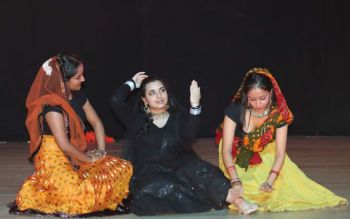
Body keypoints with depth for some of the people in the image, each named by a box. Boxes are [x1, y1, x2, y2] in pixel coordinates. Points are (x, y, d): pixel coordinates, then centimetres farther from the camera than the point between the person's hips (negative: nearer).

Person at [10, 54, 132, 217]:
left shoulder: (78, 97, 6)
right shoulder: (52, 106, -20)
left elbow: (96, 123, 14)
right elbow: (64, 145, -22)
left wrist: (101, 152, 1)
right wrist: (90, 159, -9)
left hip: (76, 157, 8)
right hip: (55, 160, -8)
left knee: (124, 168, -2)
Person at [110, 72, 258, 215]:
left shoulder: (178, 117, 11)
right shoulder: (137, 120, 10)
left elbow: (190, 136, -11)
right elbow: (116, 100, -5)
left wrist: (195, 106, -25)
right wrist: (133, 83, 11)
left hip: (178, 168, 1)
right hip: (149, 174, -1)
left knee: (197, 169, -32)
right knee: (162, 188, -36)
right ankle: (216, 202, -33)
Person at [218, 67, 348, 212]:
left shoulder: (278, 114, -19)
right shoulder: (235, 110, -24)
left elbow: (280, 154, -20)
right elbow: (226, 150, -26)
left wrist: (270, 182, -36)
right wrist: (236, 181, -41)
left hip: (265, 161, 2)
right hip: (236, 161, -2)